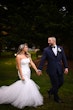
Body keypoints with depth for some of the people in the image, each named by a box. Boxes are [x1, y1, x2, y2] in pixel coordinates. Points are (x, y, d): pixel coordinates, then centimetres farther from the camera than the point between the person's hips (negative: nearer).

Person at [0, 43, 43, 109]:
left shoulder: (28, 55, 8)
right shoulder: (18, 56, -12)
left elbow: (32, 63, 2)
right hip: (23, 72, -8)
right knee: (28, 84, -13)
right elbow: (19, 67, -14)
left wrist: (36, 70, -8)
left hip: (28, 72, 8)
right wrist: (22, 76, -18)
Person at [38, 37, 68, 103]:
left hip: (59, 69, 4)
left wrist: (66, 67, -2)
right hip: (52, 70, -4)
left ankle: (51, 91, 35)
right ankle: (56, 98, 25)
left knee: (61, 82, 11)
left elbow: (64, 58, 5)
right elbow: (42, 60, -4)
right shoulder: (46, 50, -4)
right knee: (55, 84, 4)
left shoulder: (60, 48, 4)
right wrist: (40, 69, -5)